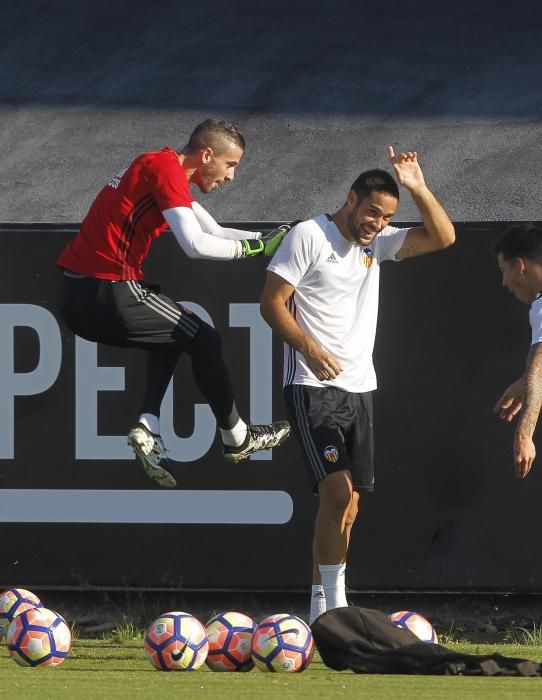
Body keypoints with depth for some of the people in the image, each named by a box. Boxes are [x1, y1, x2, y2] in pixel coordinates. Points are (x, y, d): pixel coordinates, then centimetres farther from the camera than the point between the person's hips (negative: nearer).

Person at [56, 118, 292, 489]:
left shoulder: (161, 168, 18)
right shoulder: (166, 169, -12)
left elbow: (215, 232, 23)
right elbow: (196, 245, -21)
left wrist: (269, 237, 14)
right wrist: (256, 246, -9)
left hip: (76, 294, 10)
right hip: (107, 291, -10)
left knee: (171, 336, 28)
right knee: (205, 340, 6)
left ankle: (148, 426, 11)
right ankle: (237, 438, 18)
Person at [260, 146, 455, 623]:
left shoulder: (378, 244, 12)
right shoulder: (310, 235, -6)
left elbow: (443, 238, 9)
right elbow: (272, 302, -8)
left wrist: (418, 189, -4)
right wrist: (310, 348, -20)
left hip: (360, 387, 7)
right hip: (313, 387, -7)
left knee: (349, 501, 5)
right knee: (338, 489, -19)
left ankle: (320, 606, 12)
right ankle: (334, 604, -15)